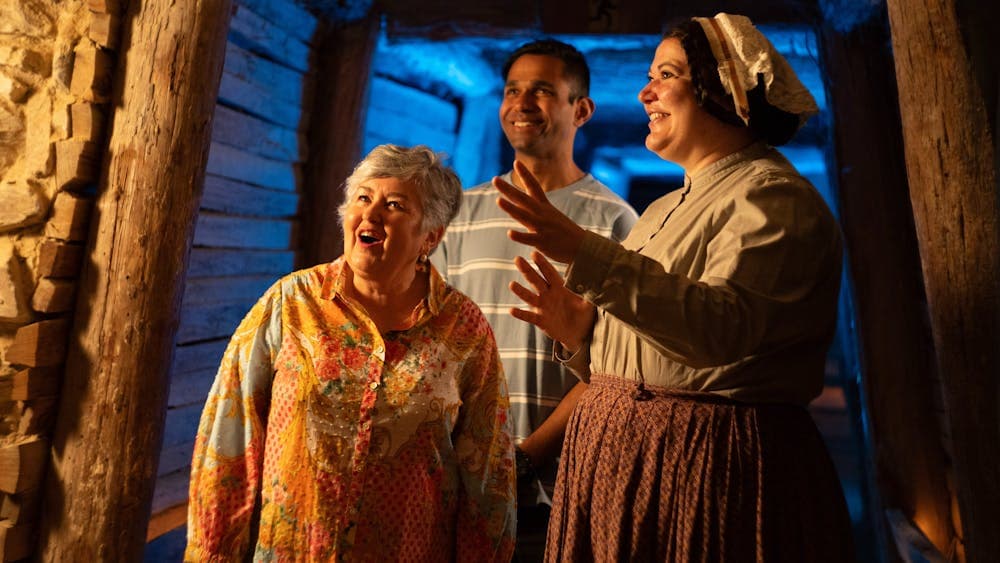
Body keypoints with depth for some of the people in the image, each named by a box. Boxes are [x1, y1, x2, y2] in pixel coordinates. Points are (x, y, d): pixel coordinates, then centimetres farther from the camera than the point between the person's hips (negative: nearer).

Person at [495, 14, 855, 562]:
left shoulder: (772, 194, -9)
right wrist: (579, 330, -4)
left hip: (710, 465, -7)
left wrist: (585, 252, -32)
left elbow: (721, 328, -28)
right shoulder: (663, 210, 14)